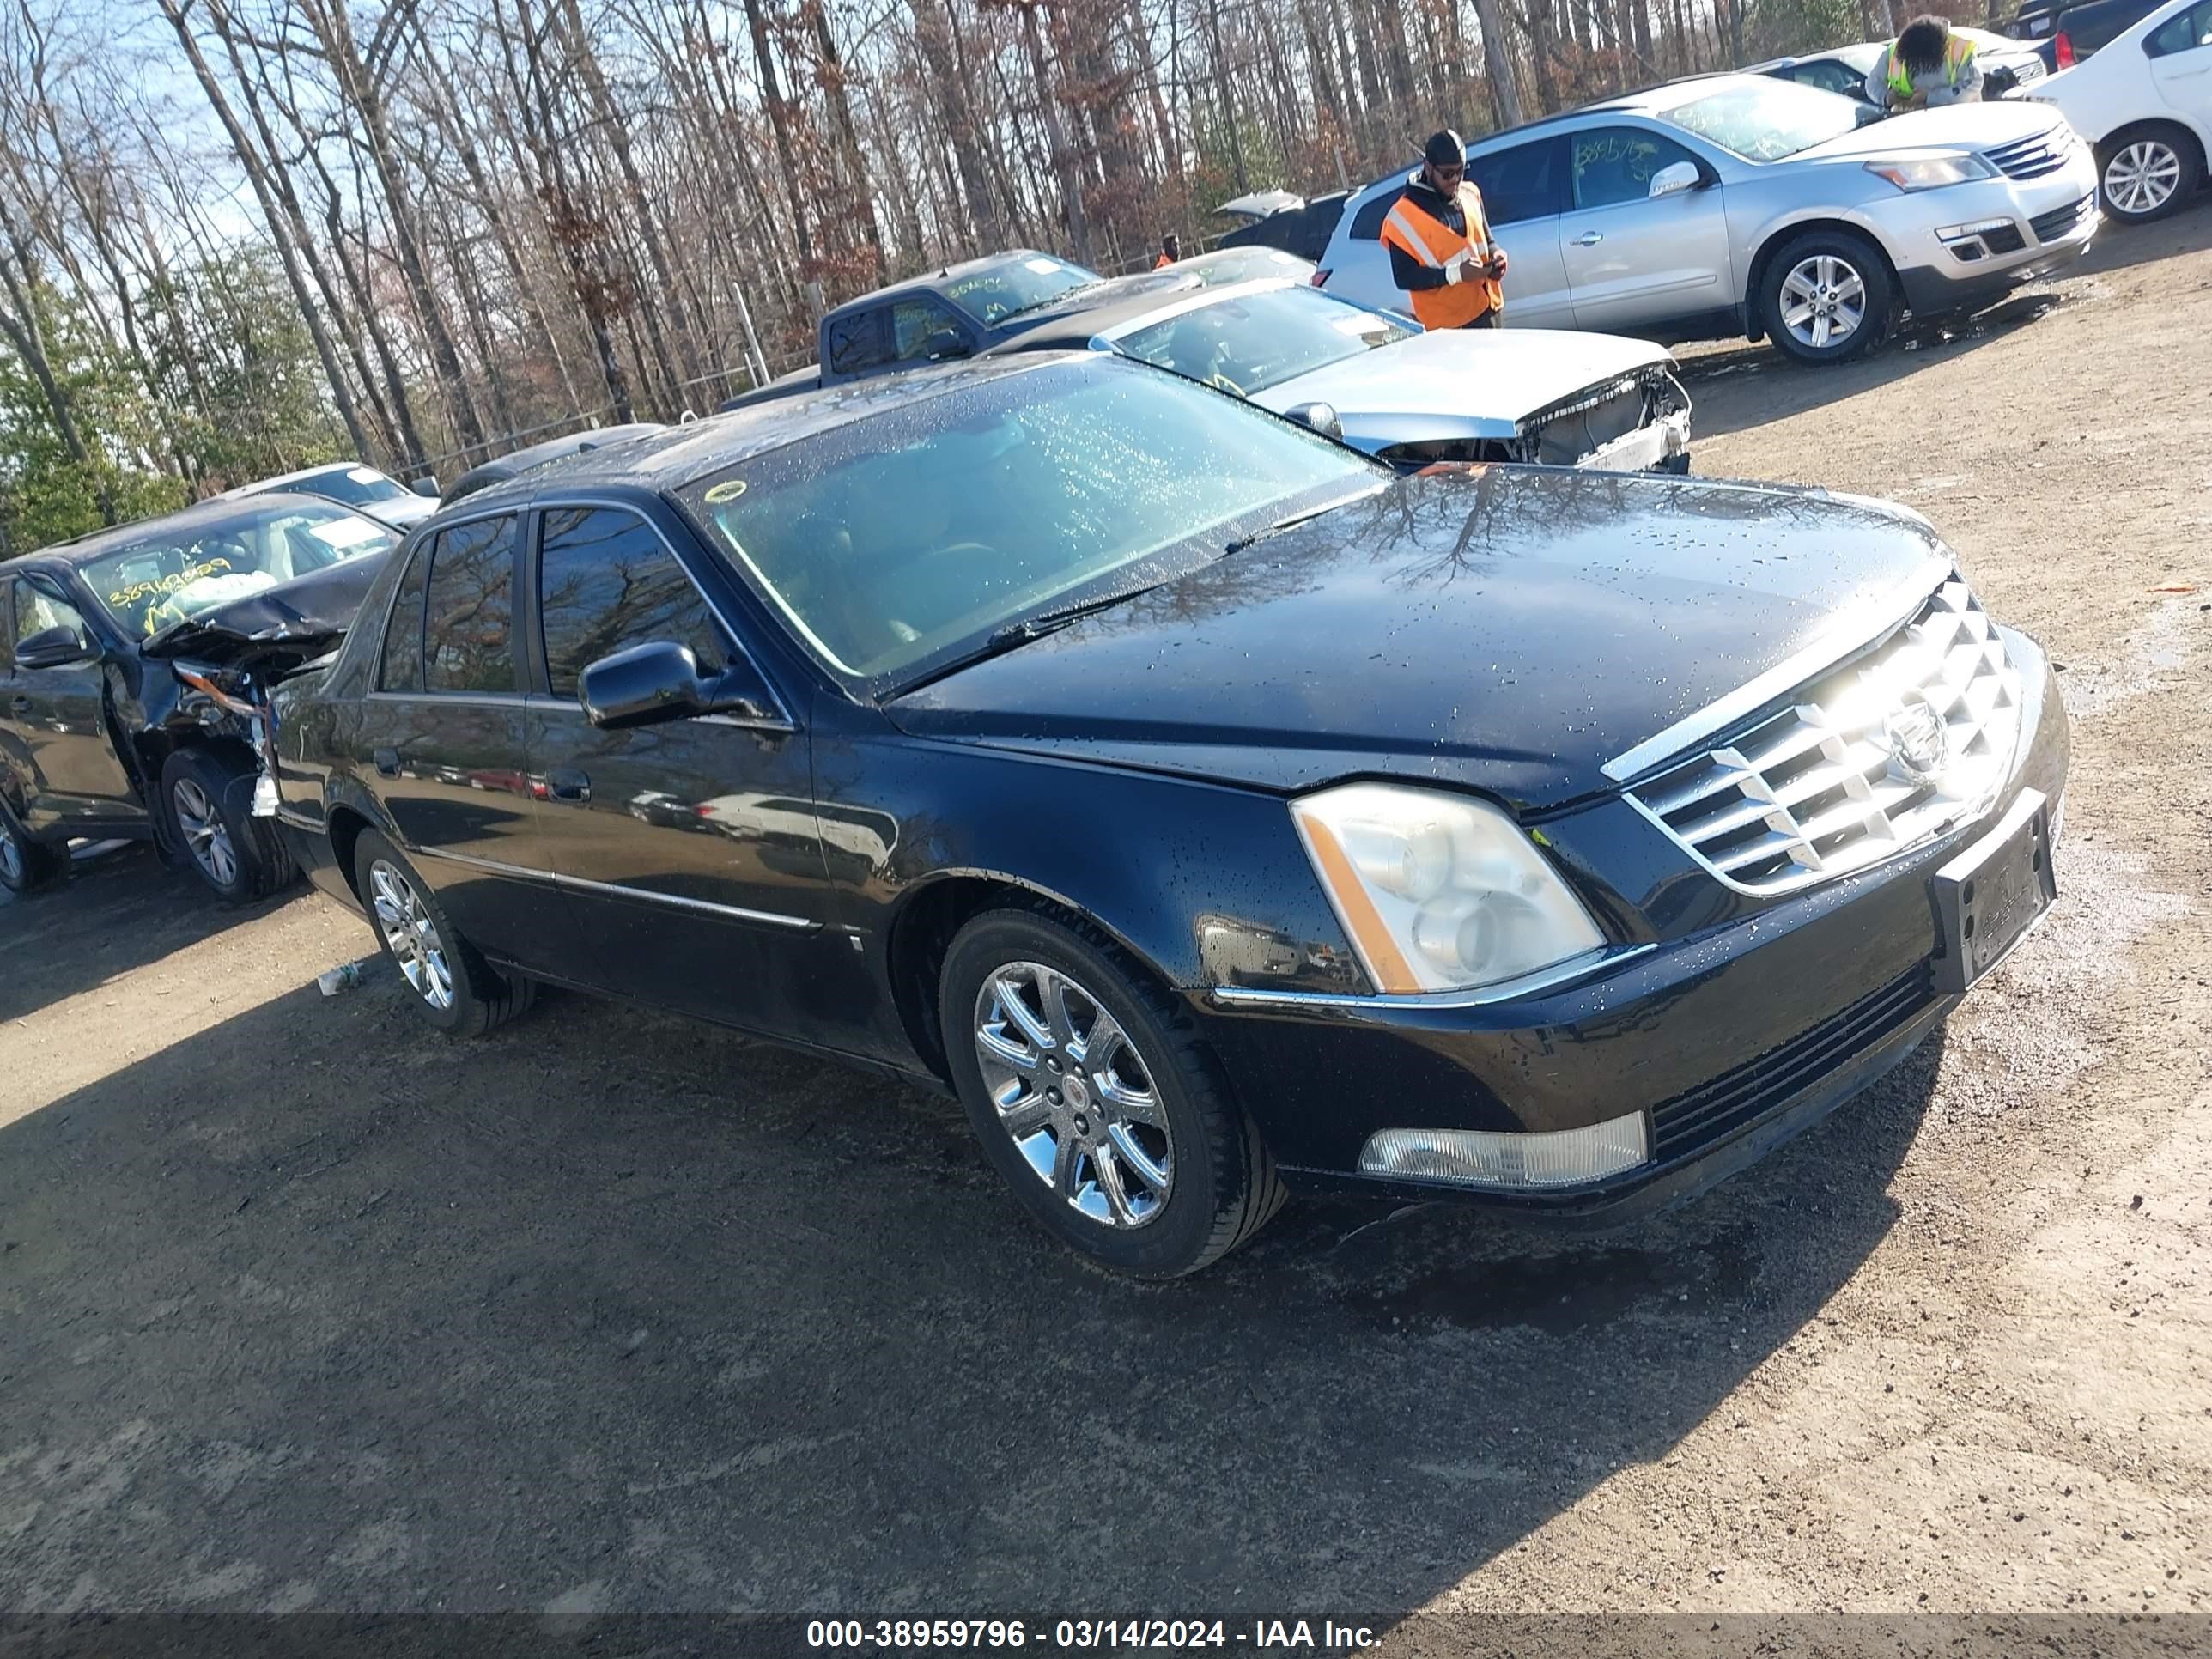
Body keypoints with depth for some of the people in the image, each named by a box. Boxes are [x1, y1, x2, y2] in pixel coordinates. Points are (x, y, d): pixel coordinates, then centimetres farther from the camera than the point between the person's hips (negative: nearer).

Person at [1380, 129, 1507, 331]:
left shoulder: (1470, 194, 7)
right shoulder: (1403, 216, -13)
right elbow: (1404, 277, -15)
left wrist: (1496, 254, -5)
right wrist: (1456, 274, -25)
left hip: (1489, 310, 7)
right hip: (1447, 326, -7)